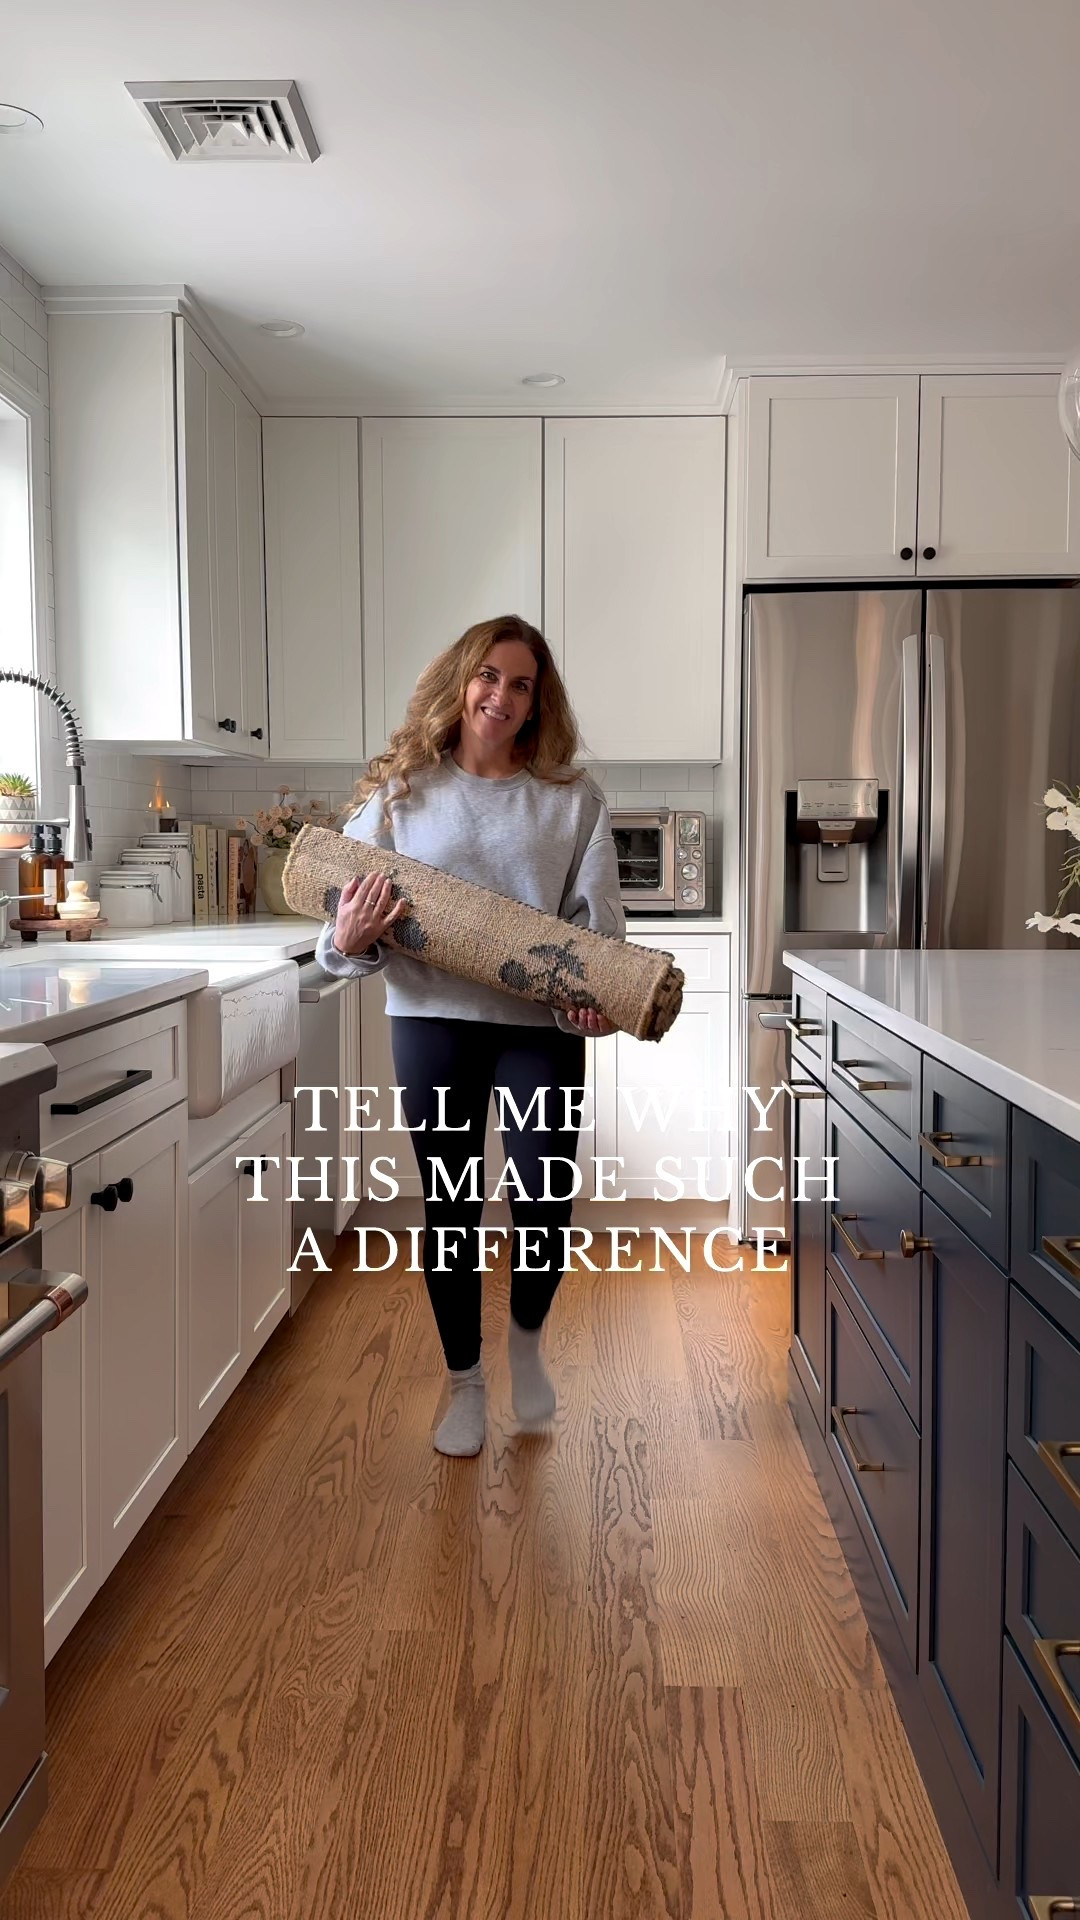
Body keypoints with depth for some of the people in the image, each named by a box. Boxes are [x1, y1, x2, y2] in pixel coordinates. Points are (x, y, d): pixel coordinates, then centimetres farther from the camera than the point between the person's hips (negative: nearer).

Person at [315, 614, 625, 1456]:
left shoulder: (573, 800, 1)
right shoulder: (400, 792, 3)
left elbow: (600, 919, -2)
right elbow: (348, 926, 2)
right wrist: (349, 940, -21)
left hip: (541, 1026, 0)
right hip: (433, 1022, 1)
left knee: (544, 1203, -2)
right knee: (450, 1205, 9)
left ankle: (528, 1339, 32)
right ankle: (465, 1384, 29)